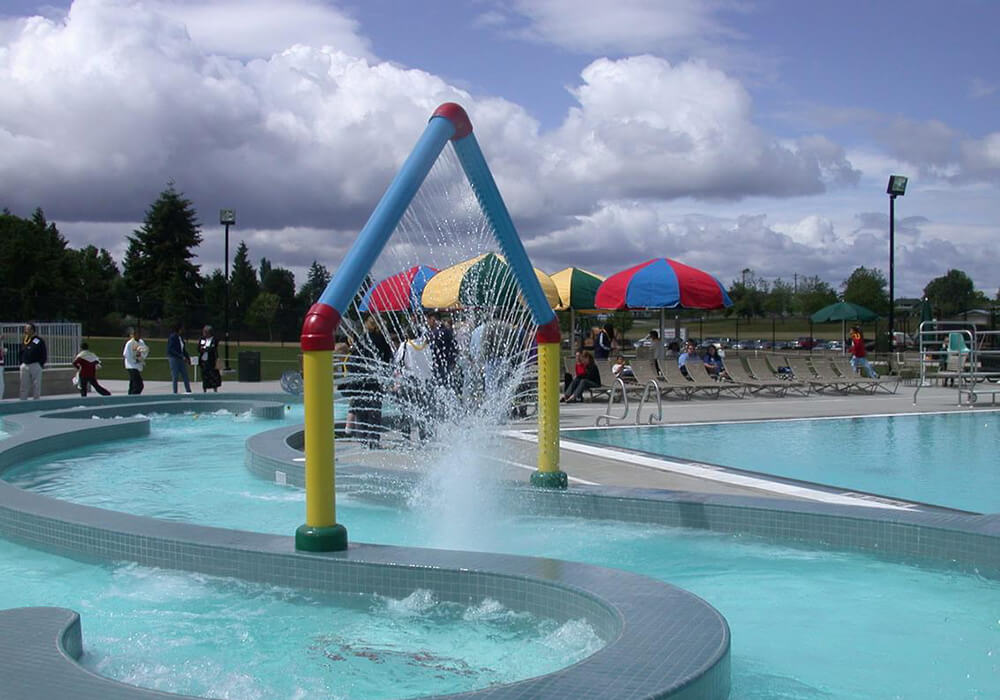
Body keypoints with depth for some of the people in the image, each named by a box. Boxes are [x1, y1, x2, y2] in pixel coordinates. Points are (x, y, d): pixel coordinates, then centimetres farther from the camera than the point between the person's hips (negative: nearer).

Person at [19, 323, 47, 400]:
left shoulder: (39, 341, -5)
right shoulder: (23, 341, 12)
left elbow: (44, 354, -5)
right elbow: (21, 354, 19)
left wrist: (41, 364, -9)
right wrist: (21, 363, 9)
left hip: (35, 365, -5)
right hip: (24, 366, 5)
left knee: (36, 385, 1)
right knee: (24, 386, 6)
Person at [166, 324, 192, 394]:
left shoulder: (181, 337, 11)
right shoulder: (172, 337, -12)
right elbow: (172, 350, -17)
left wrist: (187, 357, 6)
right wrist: (182, 357, -20)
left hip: (181, 359, 7)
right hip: (174, 358, -7)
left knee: (185, 375, 5)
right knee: (175, 377, -3)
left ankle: (188, 391, 9)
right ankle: (175, 393, 4)